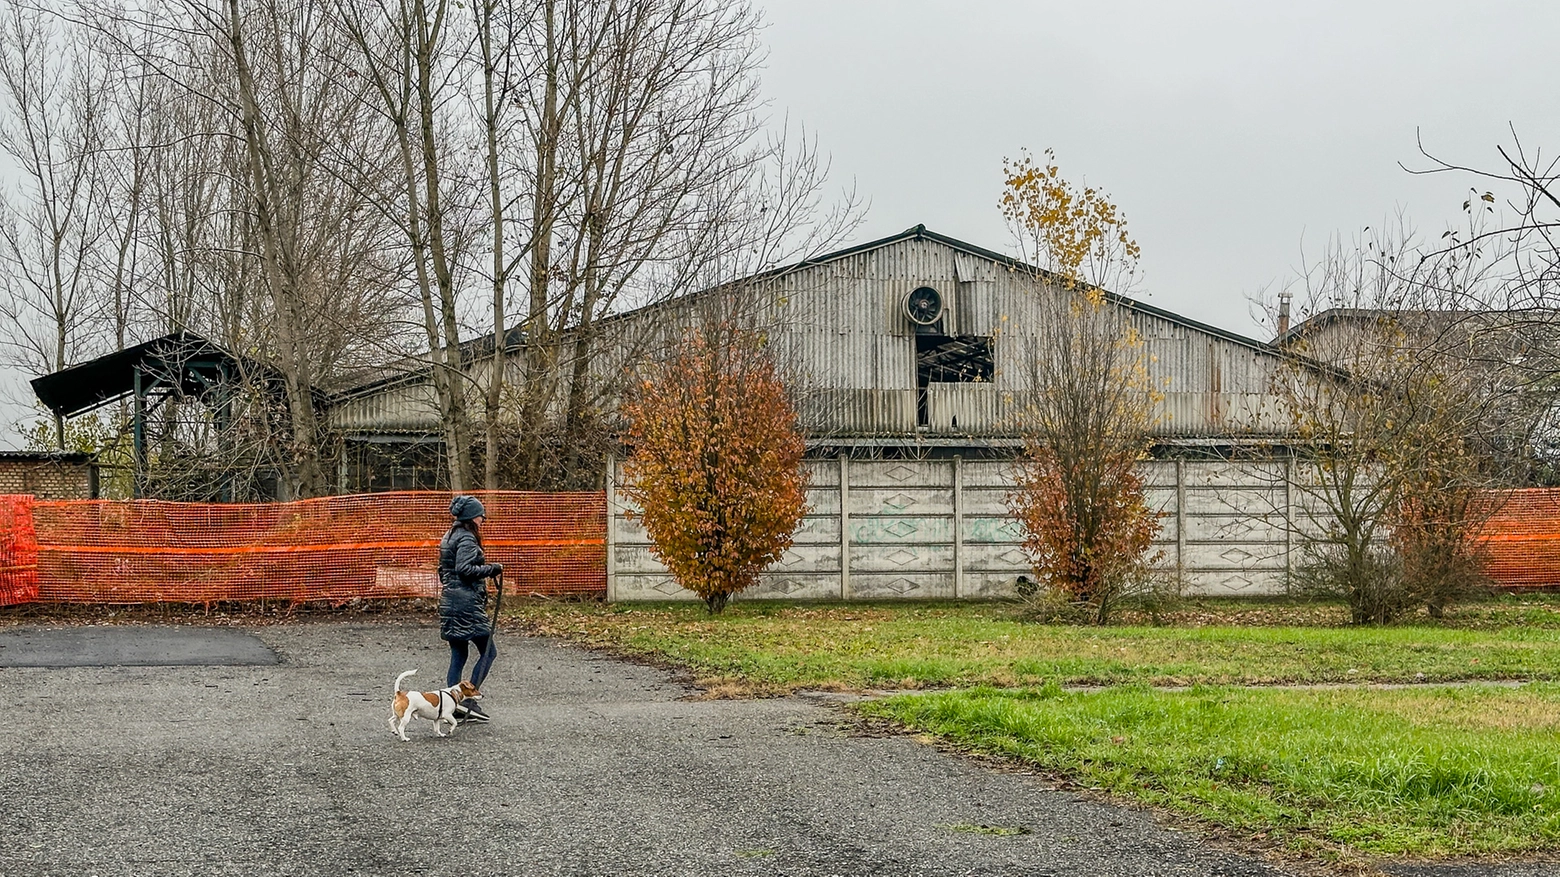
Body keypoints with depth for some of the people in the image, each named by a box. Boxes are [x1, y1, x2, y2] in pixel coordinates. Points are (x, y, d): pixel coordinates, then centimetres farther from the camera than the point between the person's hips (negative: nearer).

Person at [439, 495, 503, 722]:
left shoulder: (450, 537, 18)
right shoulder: (466, 539, -12)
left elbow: (444, 570, 21)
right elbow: (464, 569, -23)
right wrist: (491, 569, -14)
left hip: (449, 601, 10)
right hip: (466, 602, -10)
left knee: (458, 654, 11)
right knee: (488, 651, -4)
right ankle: (468, 699, -8)